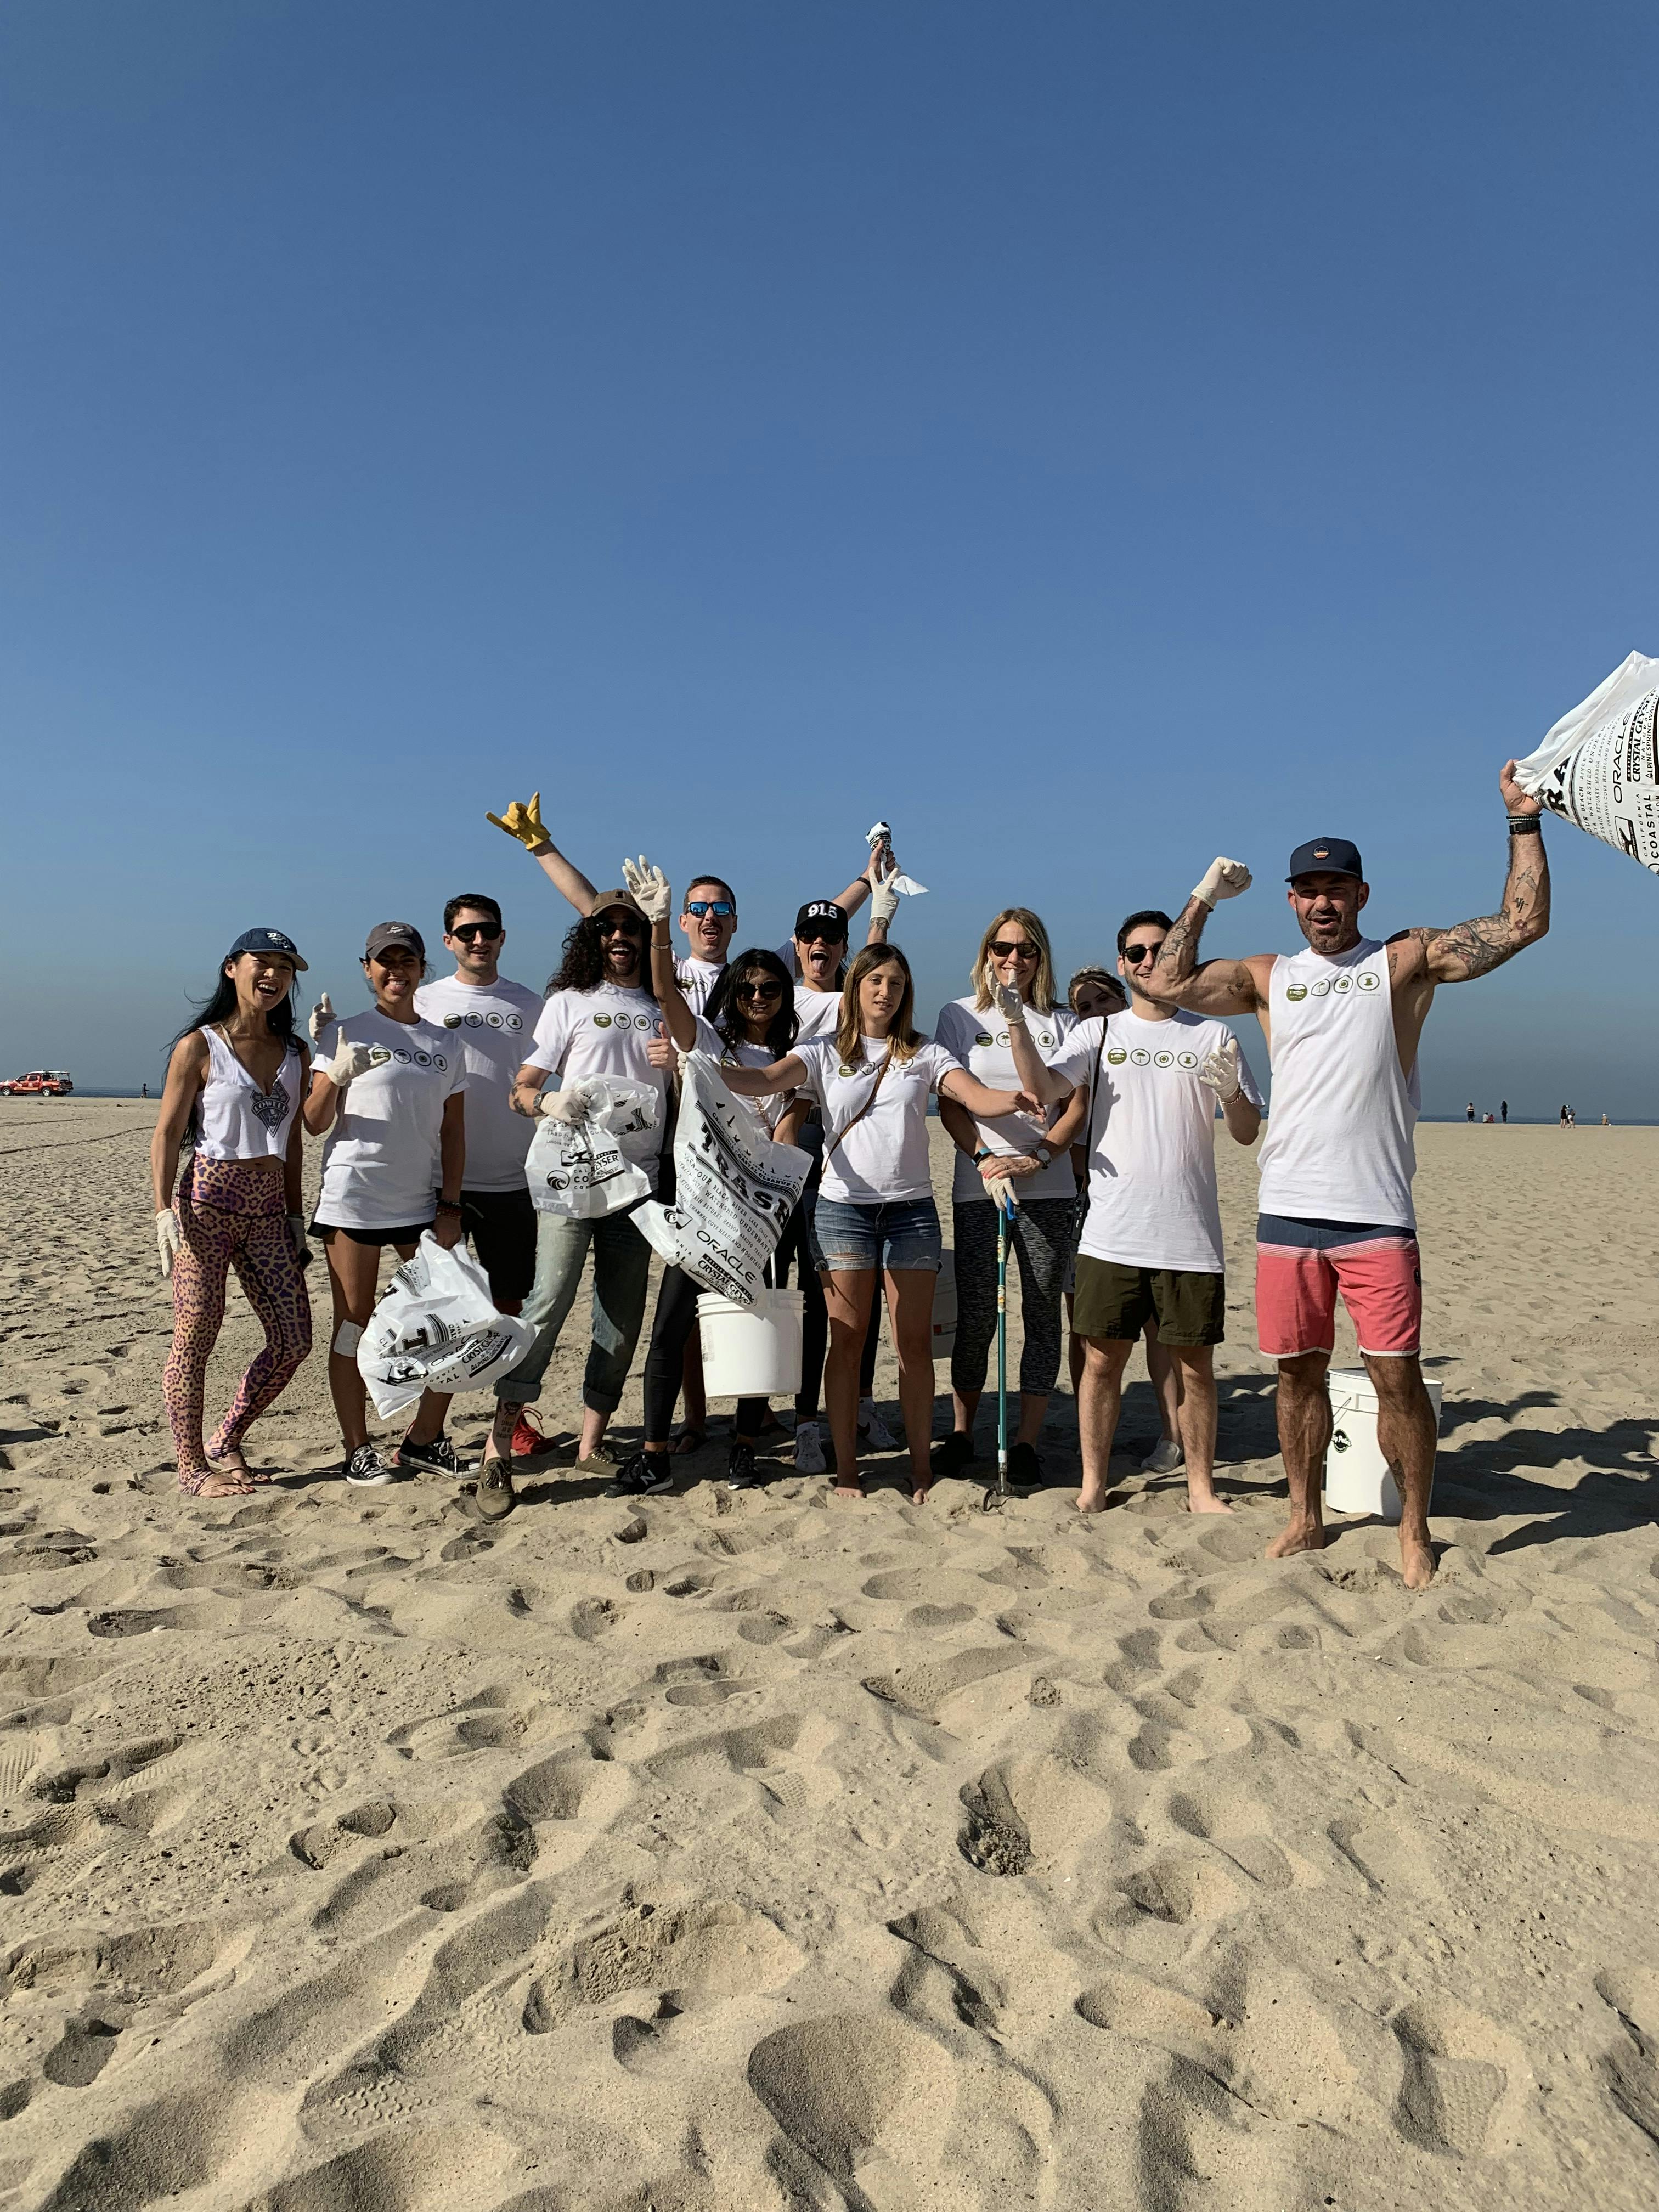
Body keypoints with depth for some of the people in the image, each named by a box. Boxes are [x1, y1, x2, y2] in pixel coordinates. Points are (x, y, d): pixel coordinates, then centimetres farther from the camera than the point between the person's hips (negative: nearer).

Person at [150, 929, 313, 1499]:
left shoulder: (295, 1053, 12)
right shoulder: (199, 1047, -3)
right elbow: (167, 1134, -3)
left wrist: (296, 1217, 14)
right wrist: (165, 1212, -12)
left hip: (268, 1210, 5)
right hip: (208, 1202, -5)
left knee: (294, 1341, 3)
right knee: (195, 1338, -2)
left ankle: (225, 1444, 22)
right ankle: (193, 1469, 11)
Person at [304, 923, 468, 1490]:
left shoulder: (445, 1044, 11)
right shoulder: (345, 1034, 1)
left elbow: (453, 1131, 10)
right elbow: (315, 1123, -3)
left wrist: (451, 1203, 3)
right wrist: (335, 1076, -22)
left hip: (423, 1203, 3)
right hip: (353, 1201, -3)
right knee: (354, 1326, 4)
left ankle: (423, 1439, 16)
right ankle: (358, 1449, 15)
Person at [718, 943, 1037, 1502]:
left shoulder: (924, 1054, 9)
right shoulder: (825, 1053, 6)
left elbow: (977, 1098, -5)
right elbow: (760, 1081, -9)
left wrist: (1012, 1099, -29)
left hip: (912, 1209, 1)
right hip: (843, 1206, -1)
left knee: (915, 1341, 3)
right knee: (847, 1339, 2)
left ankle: (921, 1466, 14)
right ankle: (846, 1468, 12)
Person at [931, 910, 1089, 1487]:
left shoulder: (1062, 1022, 9)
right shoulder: (959, 1016, 8)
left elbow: (1077, 1108, 4)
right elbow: (949, 1104, 5)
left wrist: (1033, 1161, -10)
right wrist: (983, 1158, -10)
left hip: (1049, 1190, 1)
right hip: (977, 1188, -1)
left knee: (1043, 1314, 2)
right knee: (976, 1316, 0)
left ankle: (1027, 1442, 10)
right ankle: (960, 1433, 16)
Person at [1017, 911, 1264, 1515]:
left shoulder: (1213, 1037, 8)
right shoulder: (1097, 1033, 8)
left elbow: (1248, 1134, 5)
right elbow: (1042, 1089, -9)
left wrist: (1230, 1091, -16)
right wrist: (1016, 1022, -21)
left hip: (1191, 1236, 0)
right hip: (1111, 1233, 0)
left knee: (1195, 1364, 7)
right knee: (1102, 1358, 3)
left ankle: (1201, 1485, 21)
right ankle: (1094, 1483, 15)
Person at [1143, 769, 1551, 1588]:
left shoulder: (1406, 959, 5)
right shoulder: (1268, 976, 13)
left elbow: (1522, 924, -1)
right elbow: (1168, 983, 5)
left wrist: (1524, 824, -3)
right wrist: (1204, 896, 9)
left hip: (1376, 1215, -3)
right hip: (1287, 1212, 3)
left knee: (1396, 1376, -1)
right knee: (1298, 1371, 11)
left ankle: (1414, 1532, 16)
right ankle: (1305, 1517, 26)